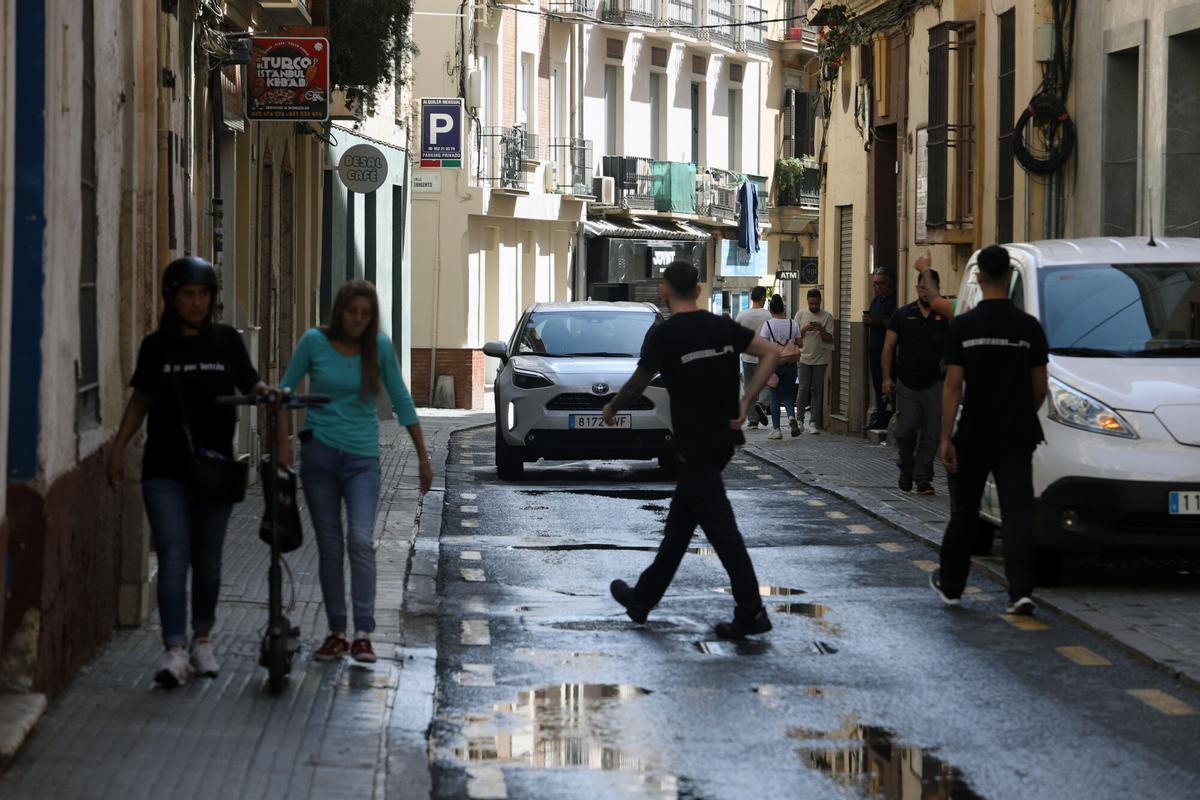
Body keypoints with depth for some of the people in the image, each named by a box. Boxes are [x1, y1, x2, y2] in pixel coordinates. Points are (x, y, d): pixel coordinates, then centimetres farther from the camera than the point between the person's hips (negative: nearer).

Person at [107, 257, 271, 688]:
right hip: (166, 471, -1)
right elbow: (141, 399, 11)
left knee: (207, 561, 10)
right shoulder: (156, 346, 4)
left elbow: (250, 384, 9)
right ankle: (175, 652, -18)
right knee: (173, 559, -11)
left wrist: (270, 393, -14)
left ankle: (202, 639, 29)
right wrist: (118, 450, 6)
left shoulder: (225, 341, 4)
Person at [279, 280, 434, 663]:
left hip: (362, 458, 0)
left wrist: (423, 457, 8)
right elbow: (286, 391, 7)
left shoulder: (379, 347, 0)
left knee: (361, 541, -16)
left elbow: (401, 401, 7)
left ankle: (363, 635, -16)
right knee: (329, 547, 4)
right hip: (319, 454, 0)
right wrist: (283, 442, -3)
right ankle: (336, 634, 12)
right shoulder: (315, 342, -2)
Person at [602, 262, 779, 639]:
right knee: (679, 522, 16)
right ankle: (643, 597, 25)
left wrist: (612, 407, 14)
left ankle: (752, 612, -10)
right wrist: (745, 403, 0)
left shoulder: (664, 334, -12)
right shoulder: (722, 327, 6)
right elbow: (770, 353, 0)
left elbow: (637, 384, -6)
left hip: (694, 444, -7)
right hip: (724, 437, 7)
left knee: (719, 526, -7)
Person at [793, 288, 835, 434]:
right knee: (804, 389, -4)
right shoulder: (801, 314, 5)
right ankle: (799, 419, 10)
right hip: (804, 358, 0)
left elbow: (830, 339, -1)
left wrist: (821, 330, -19)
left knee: (816, 391, 2)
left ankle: (813, 423, 4)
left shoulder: (827, 317, 1)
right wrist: (805, 329, -14)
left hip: (820, 359, 0)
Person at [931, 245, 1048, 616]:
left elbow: (953, 385, -8)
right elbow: (1040, 387, 4)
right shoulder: (1029, 327, -2)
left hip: (974, 435, 0)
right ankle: (1021, 592, -13)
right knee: (1018, 512, -2)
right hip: (1017, 436, 0)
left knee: (963, 513, 13)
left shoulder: (962, 327, -6)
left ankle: (950, 585, 26)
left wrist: (946, 436, -5)